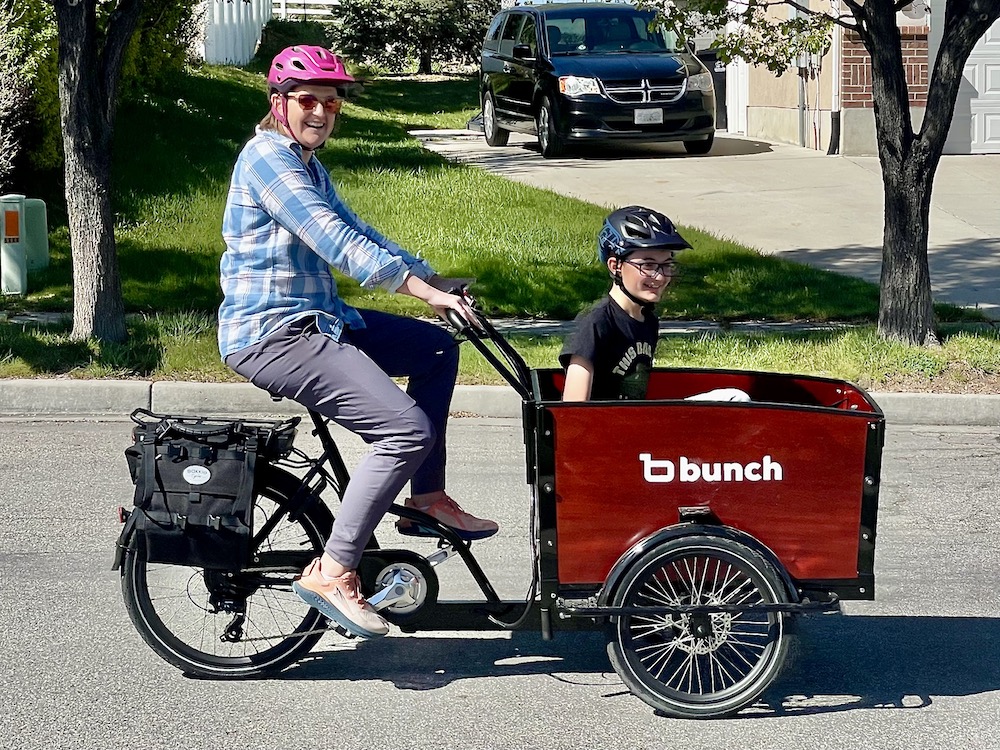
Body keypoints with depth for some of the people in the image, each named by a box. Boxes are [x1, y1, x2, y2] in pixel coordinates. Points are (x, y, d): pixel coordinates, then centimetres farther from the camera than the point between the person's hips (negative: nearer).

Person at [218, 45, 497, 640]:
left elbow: (354, 231, 20)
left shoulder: (307, 162, 17)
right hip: (271, 336, -10)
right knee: (408, 430, -21)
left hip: (314, 320, 10)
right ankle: (333, 573, -17)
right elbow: (334, 240, -24)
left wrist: (434, 278, 9)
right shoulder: (267, 156, -15)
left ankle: (427, 498, 19)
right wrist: (424, 290, -28)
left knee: (437, 348, 18)